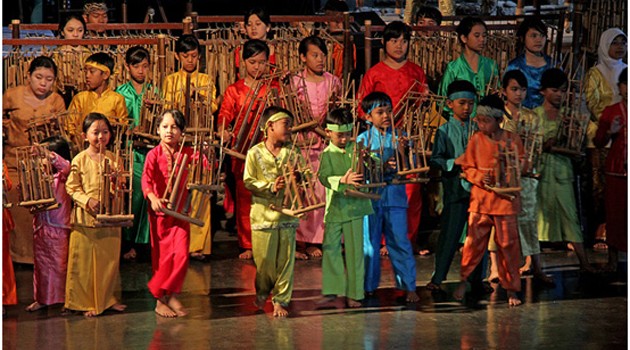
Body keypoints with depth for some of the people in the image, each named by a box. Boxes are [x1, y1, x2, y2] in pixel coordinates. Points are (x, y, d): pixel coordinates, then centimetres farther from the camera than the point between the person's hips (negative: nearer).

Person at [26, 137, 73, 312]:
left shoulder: (62, 174, -6)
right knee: (41, 263, 11)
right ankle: (42, 298, 20)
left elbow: (65, 165, -29)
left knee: (60, 263, 0)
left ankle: (64, 298, 9)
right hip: (40, 224, 6)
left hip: (58, 226, -6)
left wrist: (47, 153, -40)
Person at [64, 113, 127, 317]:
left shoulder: (113, 159, 5)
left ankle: (108, 298, 23)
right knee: (85, 262, 1)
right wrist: (87, 200, -18)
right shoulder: (80, 160, -5)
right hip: (86, 218, -3)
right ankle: (86, 302, 10)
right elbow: (72, 187, -4)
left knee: (110, 259, 10)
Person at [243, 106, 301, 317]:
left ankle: (280, 301, 11)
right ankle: (262, 292, 30)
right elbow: (249, 182, -5)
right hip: (263, 214, -2)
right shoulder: (255, 153, -1)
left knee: (285, 260, 2)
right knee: (263, 259, 4)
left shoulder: (291, 153, 6)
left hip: (287, 213, 2)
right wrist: (271, 187, -18)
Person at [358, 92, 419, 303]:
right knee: (369, 244, 7)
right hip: (370, 197, 0)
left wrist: (402, 151, -18)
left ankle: (409, 287, 5)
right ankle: (368, 287, 19)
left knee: (400, 242, -1)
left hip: (395, 196, 0)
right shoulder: (363, 139, 2)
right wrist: (382, 167, -22)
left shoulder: (399, 137, 5)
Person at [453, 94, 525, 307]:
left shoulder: (512, 139, 1)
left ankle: (511, 288, 12)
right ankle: (464, 279, 16)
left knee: (508, 244, 3)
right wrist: (480, 177, -15)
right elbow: (467, 167, 4)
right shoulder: (476, 140, 2)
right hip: (480, 199, 0)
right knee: (474, 241, -1)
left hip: (506, 199, 0)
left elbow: (520, 167, 7)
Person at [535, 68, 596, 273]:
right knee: (538, 215, 1)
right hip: (540, 170, -2)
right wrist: (545, 146, -20)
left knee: (570, 215, 0)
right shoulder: (534, 115, 1)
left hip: (562, 171, 3)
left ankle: (584, 262, 0)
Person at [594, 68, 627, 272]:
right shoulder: (611, 112, 6)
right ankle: (613, 259, 11)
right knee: (615, 212, 2)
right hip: (617, 171, 1)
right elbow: (598, 142, 8)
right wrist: (610, 132, -11)